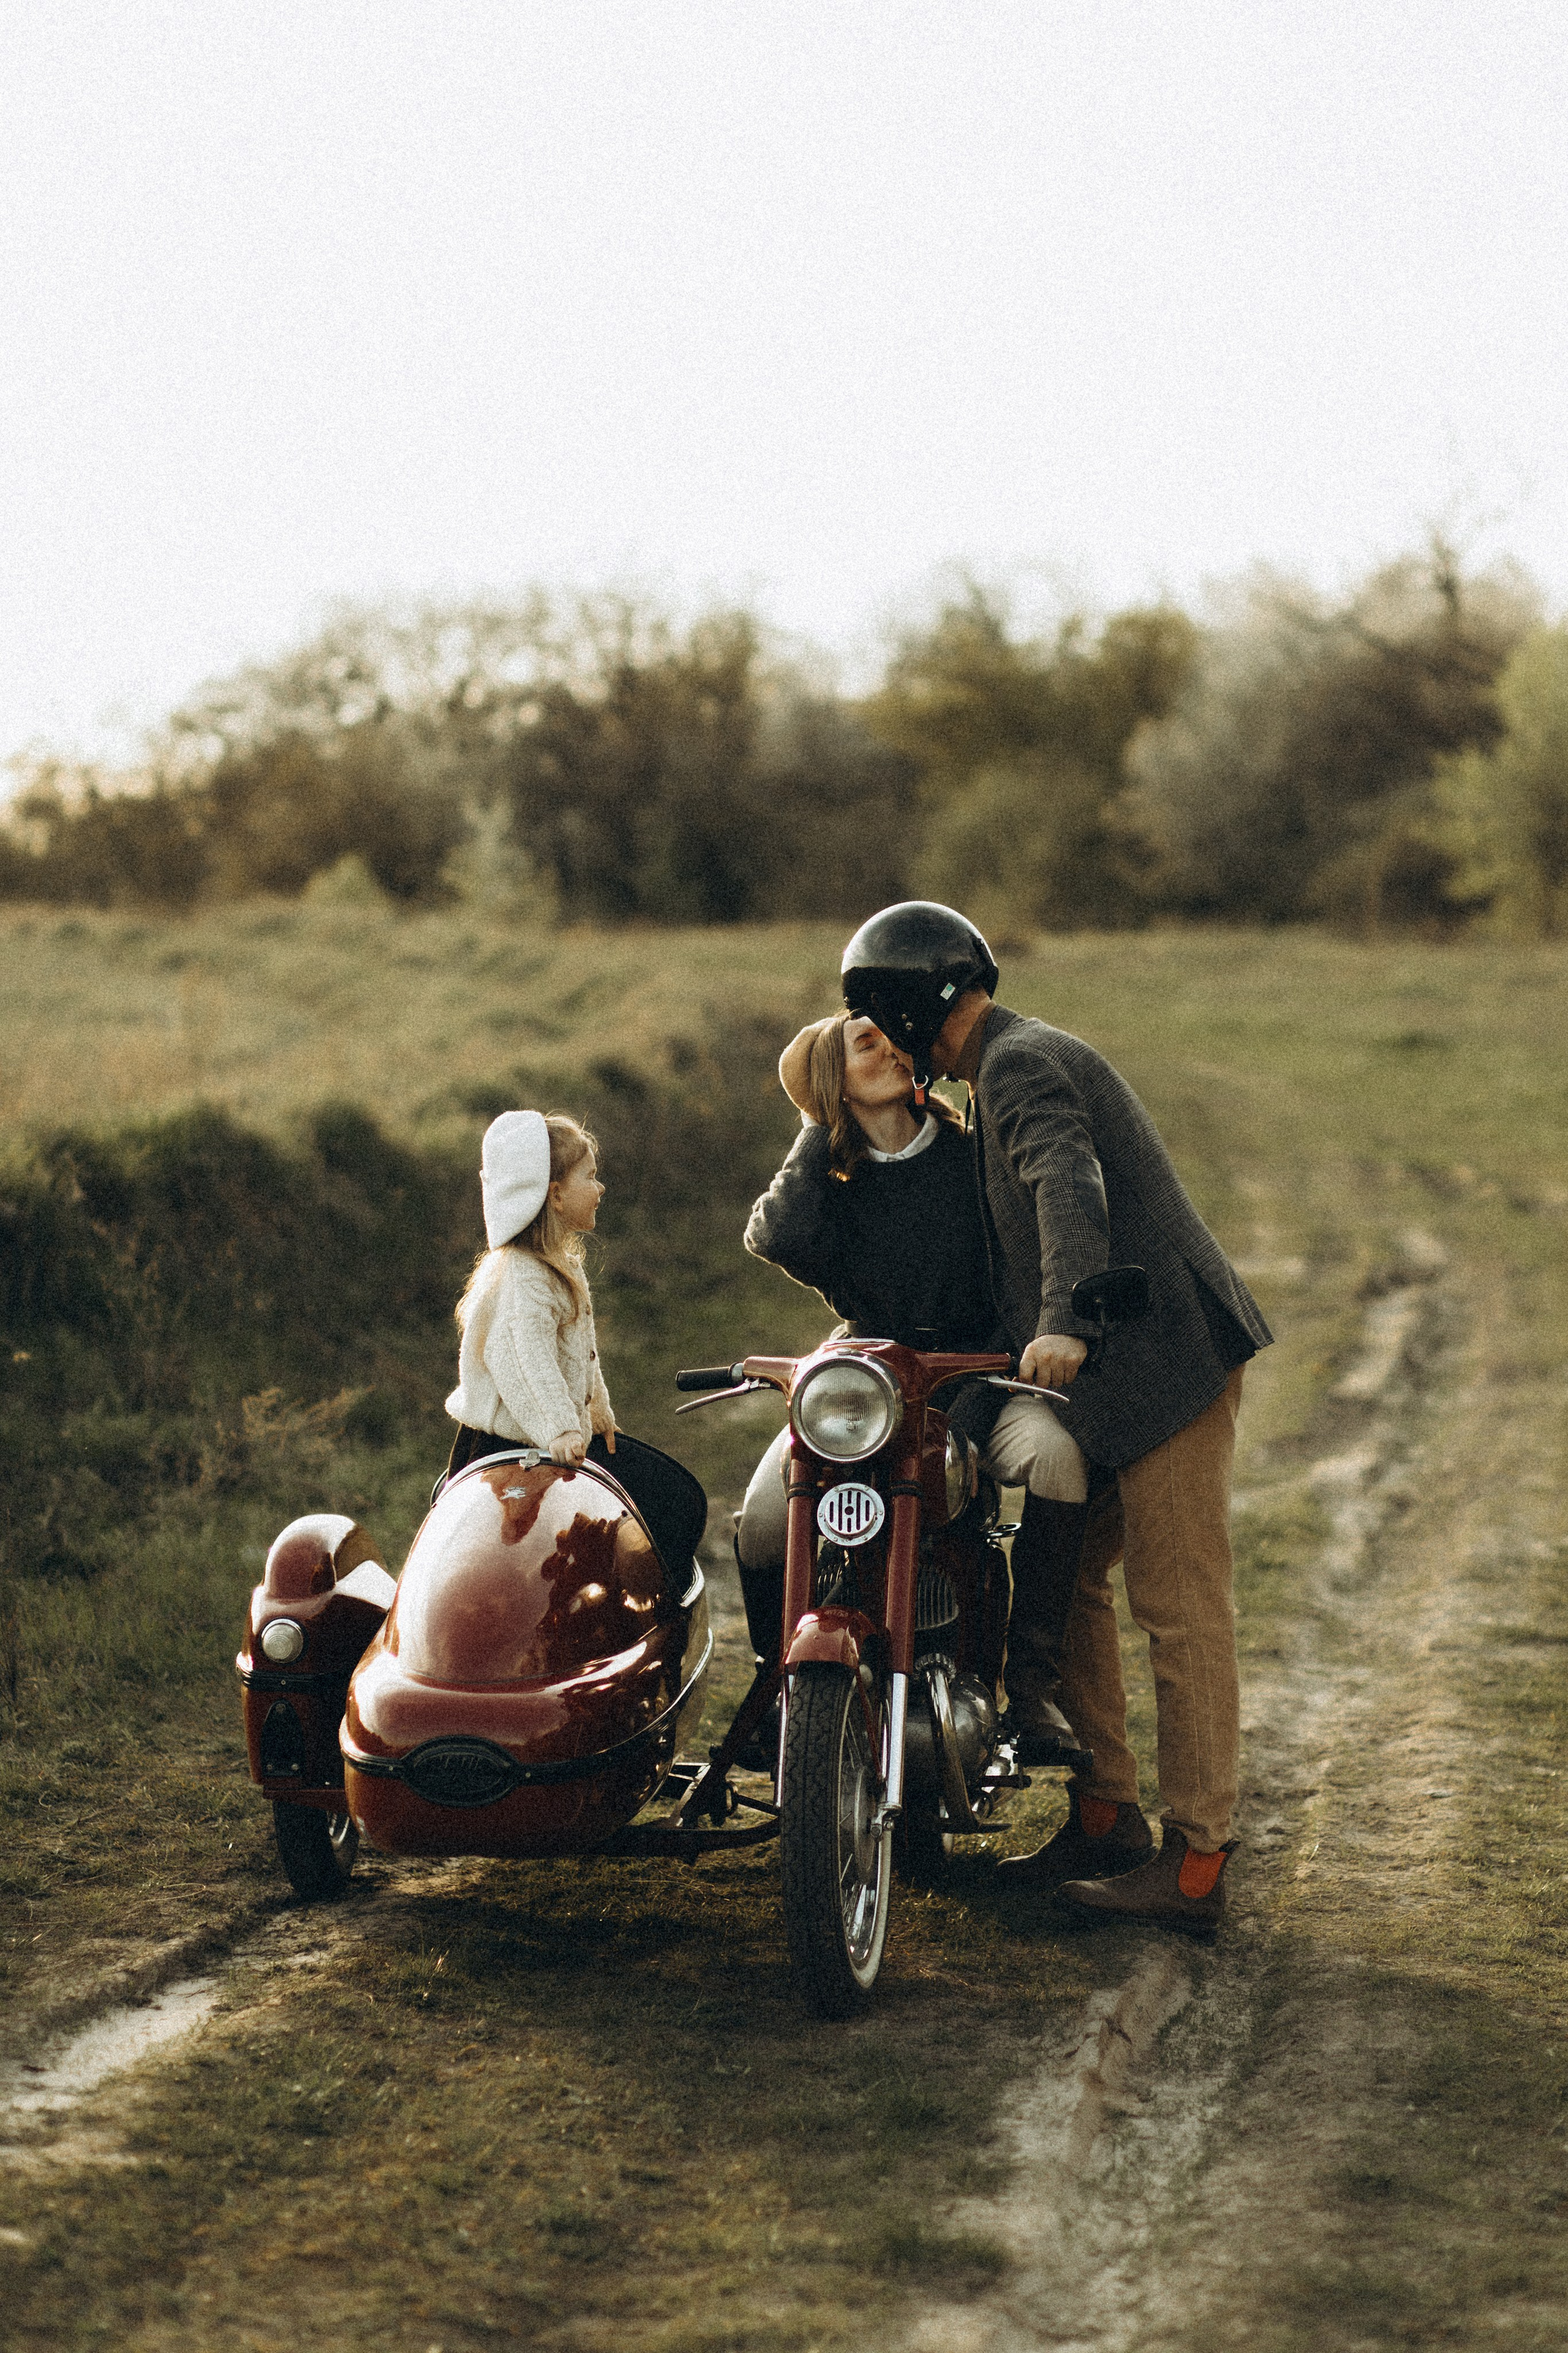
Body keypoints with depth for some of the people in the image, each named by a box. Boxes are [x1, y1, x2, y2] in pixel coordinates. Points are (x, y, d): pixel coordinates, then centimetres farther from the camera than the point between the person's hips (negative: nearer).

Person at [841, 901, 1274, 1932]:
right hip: (1118, 1375, 10)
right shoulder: (1024, 1060, 22)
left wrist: (1063, 1324, -43)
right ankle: (1108, 1817, 19)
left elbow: (1070, 1191, -30)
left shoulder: (1019, 1066, -11)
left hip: (1165, 1355, -10)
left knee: (1180, 1611, -8)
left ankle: (1196, 1864, -7)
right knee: (1064, 1577, 13)